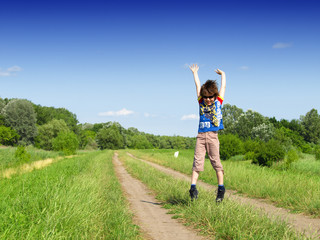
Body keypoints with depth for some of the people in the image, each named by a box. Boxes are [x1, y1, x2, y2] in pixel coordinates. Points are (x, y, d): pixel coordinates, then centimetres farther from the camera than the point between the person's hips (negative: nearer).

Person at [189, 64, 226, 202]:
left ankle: (221, 188, 2)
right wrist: (195, 73, 32)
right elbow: (198, 86, 22)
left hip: (212, 135, -2)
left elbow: (223, 86, 20)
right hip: (201, 135, 2)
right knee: (197, 161, -4)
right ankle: (193, 187, -8)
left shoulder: (218, 102, 9)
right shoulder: (201, 102, 12)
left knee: (215, 161, -2)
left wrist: (222, 74, 34)